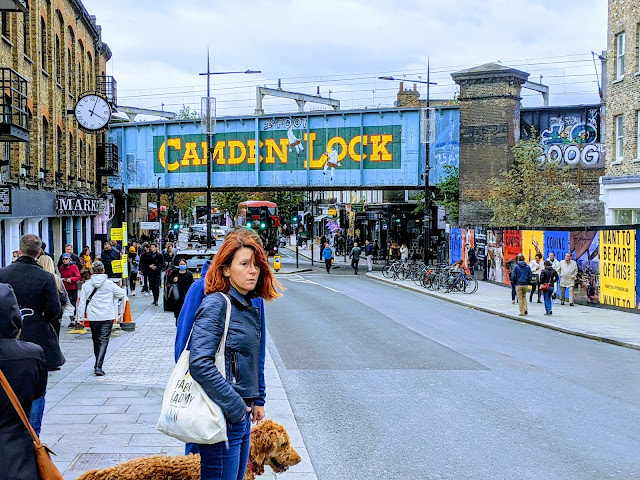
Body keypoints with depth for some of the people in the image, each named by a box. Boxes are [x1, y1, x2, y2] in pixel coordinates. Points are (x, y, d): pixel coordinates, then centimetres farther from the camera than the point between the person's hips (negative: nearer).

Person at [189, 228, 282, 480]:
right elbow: (200, 364, -24)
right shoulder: (216, 304, -15)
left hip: (241, 415, 9)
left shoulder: (250, 308, 11)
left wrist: (257, 401, 14)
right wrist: (235, 407, -20)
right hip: (222, 418, -9)